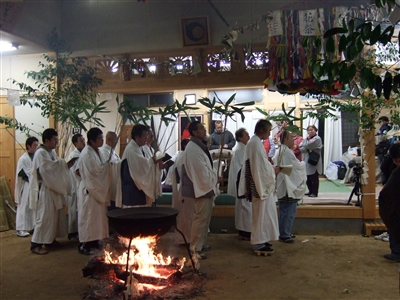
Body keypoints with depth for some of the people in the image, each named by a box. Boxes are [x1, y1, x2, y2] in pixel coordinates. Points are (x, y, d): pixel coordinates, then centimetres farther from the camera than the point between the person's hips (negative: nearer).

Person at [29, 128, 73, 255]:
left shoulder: (52, 152, 11)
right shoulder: (40, 153, -16)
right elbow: (46, 170, -25)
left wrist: (66, 165, -5)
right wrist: (63, 163, -19)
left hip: (53, 188, 9)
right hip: (44, 189, -9)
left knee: (55, 215, 13)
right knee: (44, 216, -6)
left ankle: (50, 239, 25)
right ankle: (36, 244, 2)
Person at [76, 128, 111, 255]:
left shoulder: (97, 151, 9)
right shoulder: (87, 154, -19)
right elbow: (94, 172, -22)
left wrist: (106, 165, -2)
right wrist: (107, 164, -13)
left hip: (98, 189, 9)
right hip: (89, 190, -9)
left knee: (98, 215, 14)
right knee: (88, 216, -2)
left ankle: (94, 241, 24)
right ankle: (84, 245, 8)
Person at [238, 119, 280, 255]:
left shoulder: (253, 142, 12)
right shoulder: (256, 143, -19)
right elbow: (261, 167, -21)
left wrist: (271, 168, 11)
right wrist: (274, 171, -8)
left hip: (258, 183, 10)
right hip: (261, 184, -10)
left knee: (260, 213, 16)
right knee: (261, 213, -2)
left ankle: (259, 240, 25)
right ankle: (258, 243, 6)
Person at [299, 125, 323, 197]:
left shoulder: (317, 139, -8)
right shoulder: (307, 139, 17)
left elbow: (307, 145, -18)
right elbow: (301, 148, 6)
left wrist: (308, 139, 0)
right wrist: (308, 148, -10)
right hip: (307, 160, 8)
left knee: (314, 178, -3)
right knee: (308, 178, 11)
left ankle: (315, 192, 3)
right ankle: (311, 191, 22)